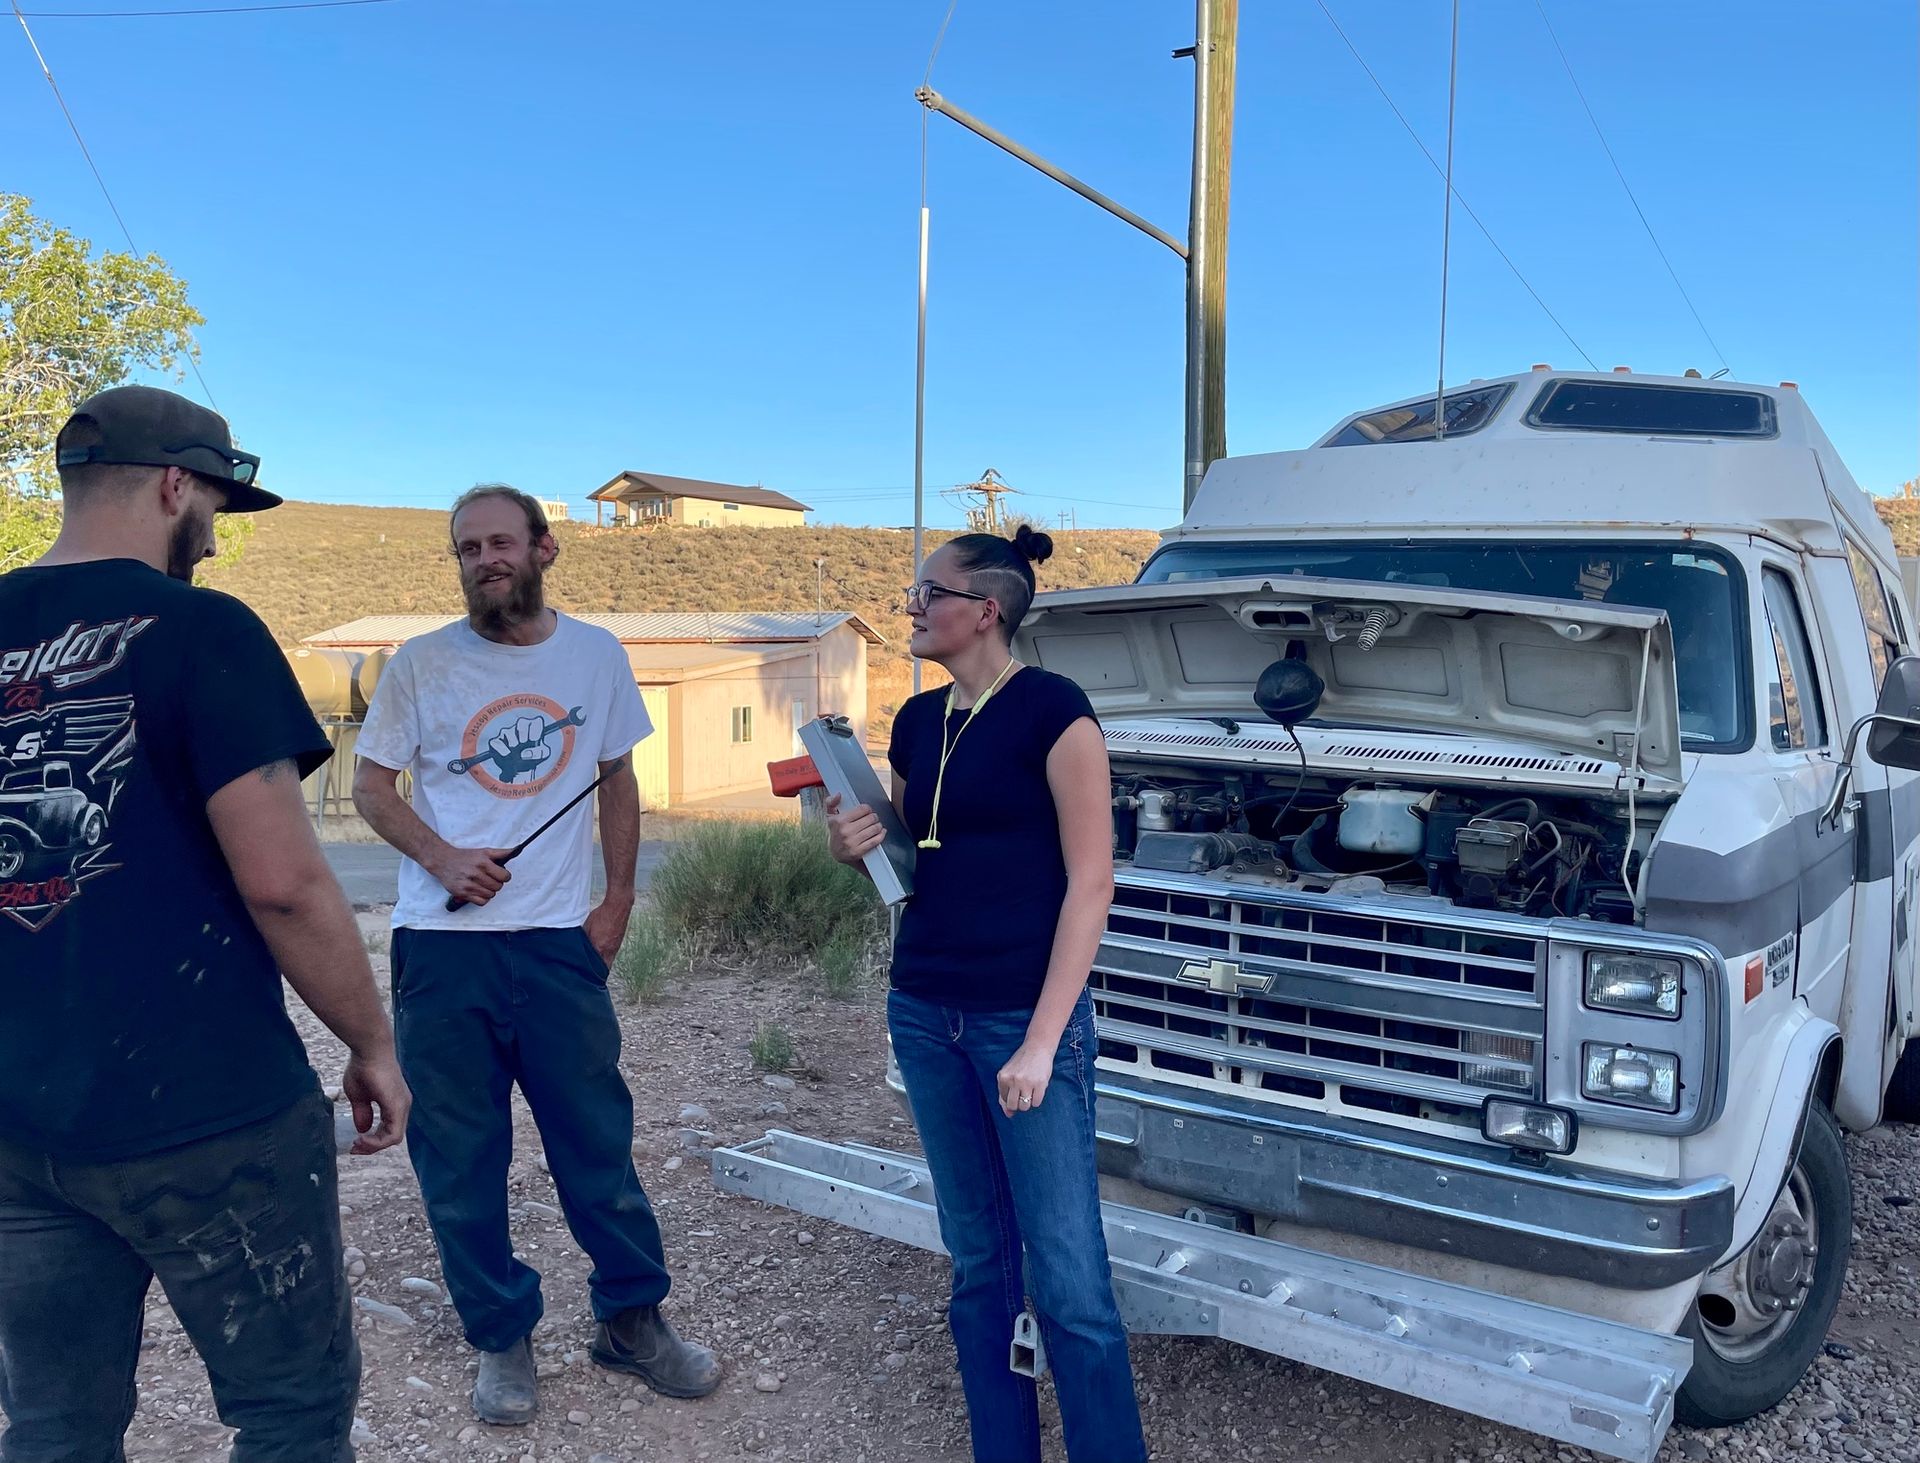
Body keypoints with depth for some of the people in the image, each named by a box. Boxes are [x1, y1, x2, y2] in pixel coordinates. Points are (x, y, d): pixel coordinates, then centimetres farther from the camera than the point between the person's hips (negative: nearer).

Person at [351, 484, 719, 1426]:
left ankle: (632, 1320, 26)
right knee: (459, 1156, 8)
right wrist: (440, 857, -14)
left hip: (560, 942, 1)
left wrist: (618, 901, 5)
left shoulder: (596, 657, 4)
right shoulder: (420, 664, -1)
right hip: (442, 945, 0)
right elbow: (370, 786, 4)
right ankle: (502, 1338, 27)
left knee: (599, 1141, 7)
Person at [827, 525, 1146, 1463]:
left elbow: (1090, 882, -12)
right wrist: (855, 847, -1)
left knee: (1068, 1279, -1)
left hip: (1023, 1016, -6)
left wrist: (1042, 1042, -16)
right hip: (923, 1012, 7)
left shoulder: (1050, 709, -10)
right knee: (978, 1264, 15)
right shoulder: (916, 721, 11)